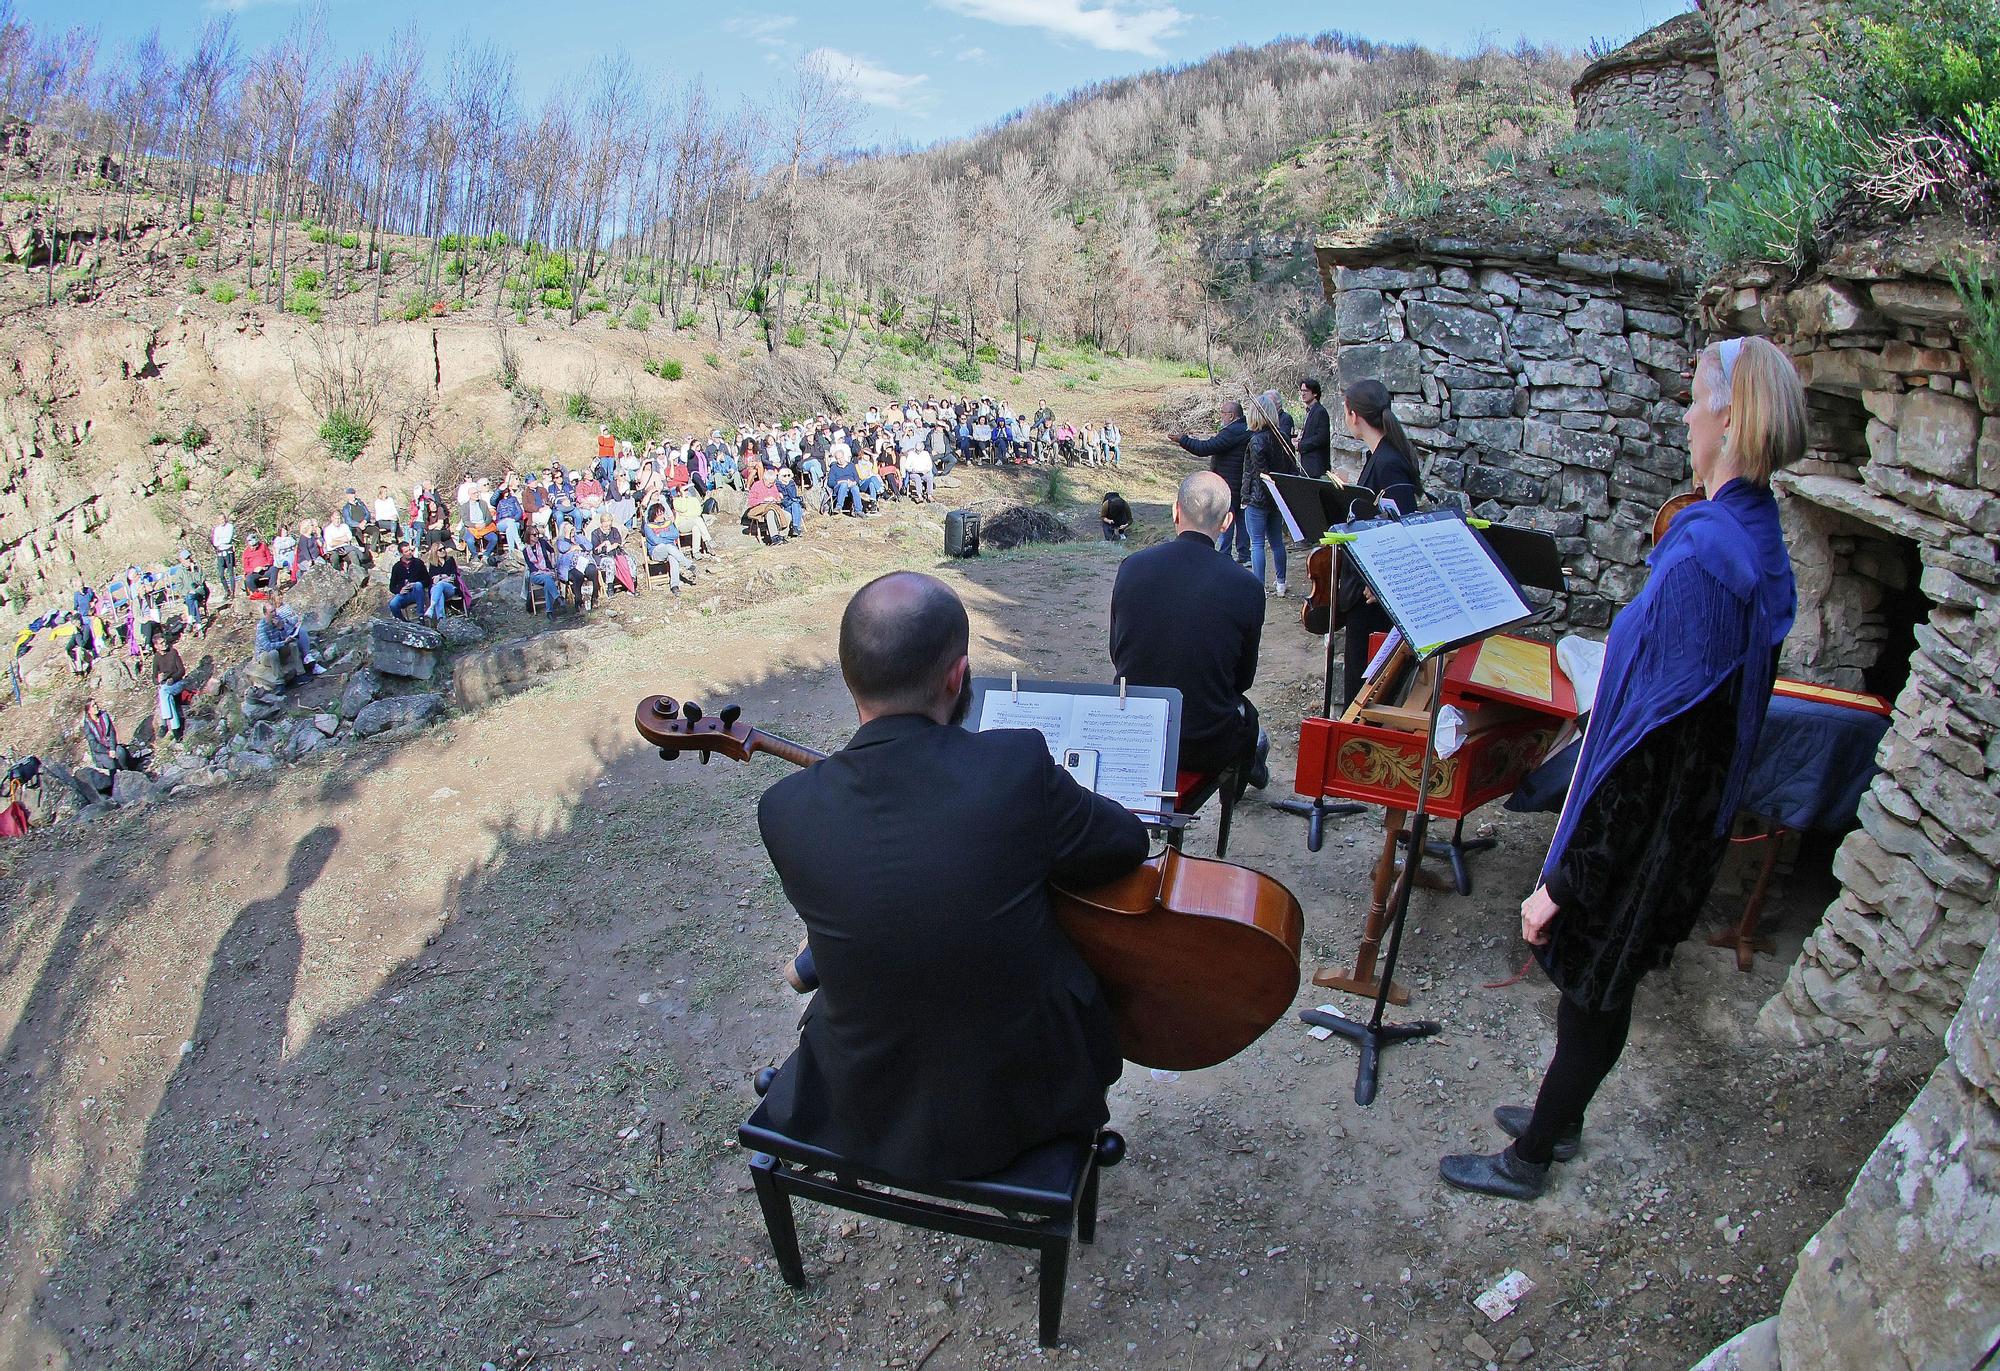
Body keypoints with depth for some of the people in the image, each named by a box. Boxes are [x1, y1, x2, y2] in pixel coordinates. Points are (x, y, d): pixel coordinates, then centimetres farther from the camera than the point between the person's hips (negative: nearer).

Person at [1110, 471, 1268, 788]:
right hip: (1207, 749, -2)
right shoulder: (1247, 587, -15)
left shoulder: (1131, 567, -9)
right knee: (1246, 712, 33)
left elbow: (1117, 655, 4)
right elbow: (1244, 678, 0)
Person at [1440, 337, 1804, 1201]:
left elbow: (1651, 744, -29)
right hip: (1688, 818, 9)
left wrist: (1562, 881, -23)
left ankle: (1528, 1161, 32)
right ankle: (1560, 1118, 46)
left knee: (1593, 991, 10)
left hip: (1638, 830, -9)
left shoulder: (1701, 558, -29)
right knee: (1599, 986, 25)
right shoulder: (1755, 539, 1)